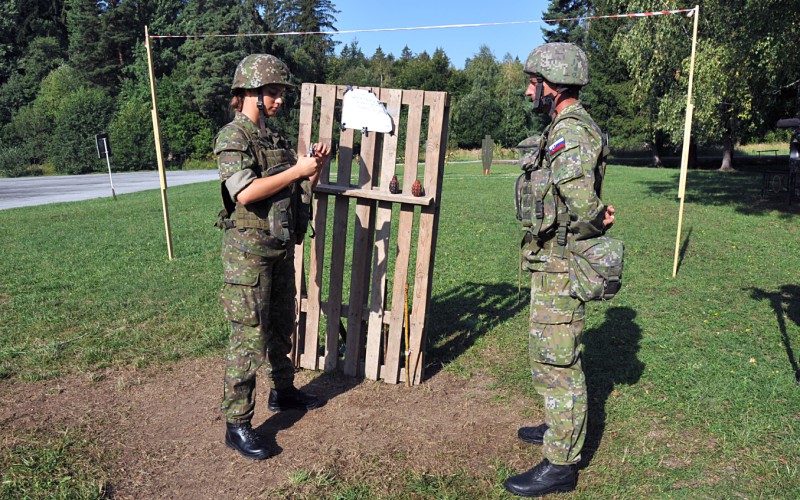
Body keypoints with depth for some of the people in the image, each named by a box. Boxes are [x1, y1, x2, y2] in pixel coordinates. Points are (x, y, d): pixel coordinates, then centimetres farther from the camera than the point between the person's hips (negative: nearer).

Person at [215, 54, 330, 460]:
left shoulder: (275, 140, 14)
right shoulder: (232, 137, -10)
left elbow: (299, 192, 17)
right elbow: (245, 192, -25)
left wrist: (316, 167, -1)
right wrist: (297, 169, -20)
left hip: (281, 249, 8)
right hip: (248, 251, -8)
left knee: (282, 327, 19)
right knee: (249, 337, -5)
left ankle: (283, 392, 37)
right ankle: (237, 424, 5)